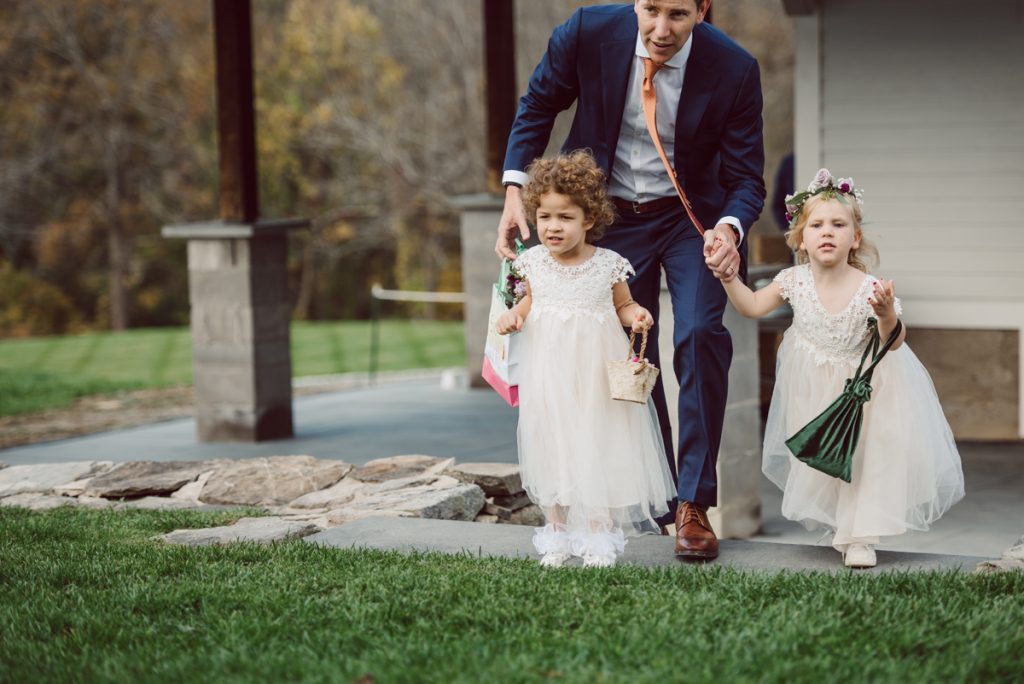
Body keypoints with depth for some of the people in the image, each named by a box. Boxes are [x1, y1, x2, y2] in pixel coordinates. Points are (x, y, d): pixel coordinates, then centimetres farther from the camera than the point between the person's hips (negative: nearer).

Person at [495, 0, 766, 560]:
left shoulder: (733, 69, -23)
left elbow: (746, 177, -15)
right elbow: (538, 105, -2)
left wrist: (729, 229, -36)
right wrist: (515, 190, -12)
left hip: (691, 215, -2)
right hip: (611, 215, 2)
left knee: (700, 335, -20)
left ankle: (693, 504, -11)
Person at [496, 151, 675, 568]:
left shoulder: (608, 265, -9)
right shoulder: (533, 263, -1)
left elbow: (622, 306, 5)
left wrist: (636, 315, -16)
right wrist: (514, 315, -3)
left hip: (595, 371, -2)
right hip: (549, 372, 3)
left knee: (596, 447, 2)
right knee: (551, 446, 9)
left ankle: (599, 533, 13)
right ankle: (557, 531, 20)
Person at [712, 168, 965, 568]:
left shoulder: (868, 289, -26)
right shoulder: (795, 281, -16)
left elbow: (892, 343, -25)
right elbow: (753, 307, -6)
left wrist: (888, 315, -45)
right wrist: (729, 278, -21)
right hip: (813, 386, 3)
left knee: (870, 452, -3)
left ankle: (861, 537, 11)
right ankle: (840, 524, 34)